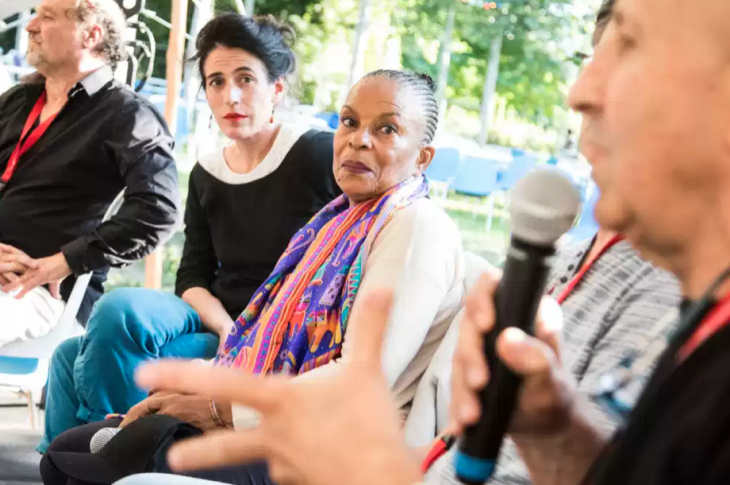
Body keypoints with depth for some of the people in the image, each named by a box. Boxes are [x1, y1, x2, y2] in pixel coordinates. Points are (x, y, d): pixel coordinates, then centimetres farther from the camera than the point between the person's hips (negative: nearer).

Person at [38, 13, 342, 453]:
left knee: (120, 312, -24)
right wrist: (226, 328, -15)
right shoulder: (206, 173, 10)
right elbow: (193, 277, 8)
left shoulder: (320, 154, -9)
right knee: (71, 357, -12)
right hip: (216, 323, 6)